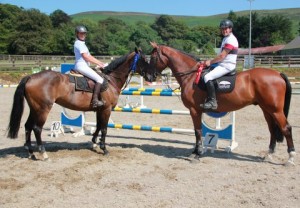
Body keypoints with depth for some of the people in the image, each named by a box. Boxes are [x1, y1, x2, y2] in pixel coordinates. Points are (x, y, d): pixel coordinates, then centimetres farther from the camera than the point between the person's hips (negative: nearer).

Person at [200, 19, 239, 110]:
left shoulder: (230, 40, -15)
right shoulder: (226, 38, 18)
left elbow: (222, 56, -19)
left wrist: (210, 62, -11)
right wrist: (211, 61, 11)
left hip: (227, 66, -11)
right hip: (222, 64, 11)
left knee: (208, 77, -25)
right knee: (205, 72, 15)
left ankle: (212, 102, -25)